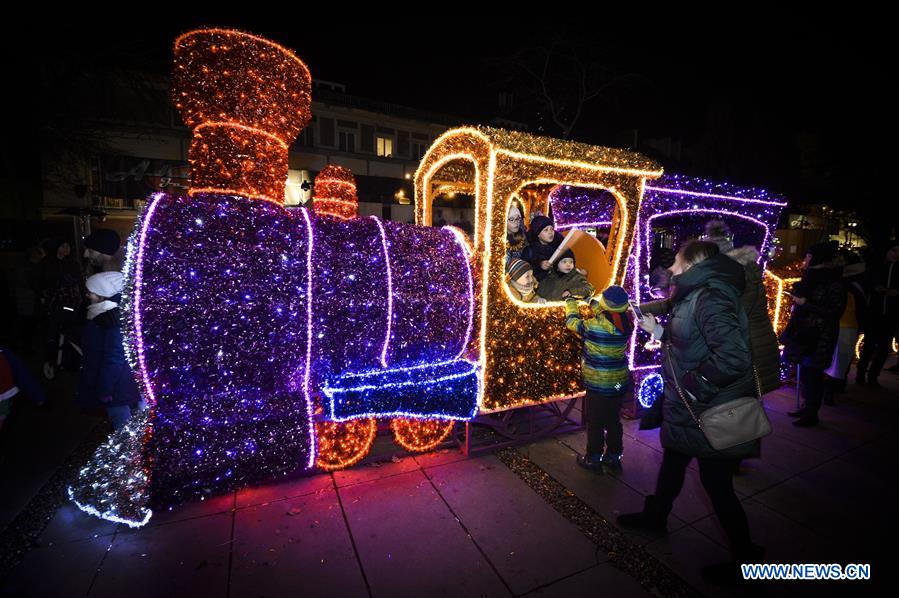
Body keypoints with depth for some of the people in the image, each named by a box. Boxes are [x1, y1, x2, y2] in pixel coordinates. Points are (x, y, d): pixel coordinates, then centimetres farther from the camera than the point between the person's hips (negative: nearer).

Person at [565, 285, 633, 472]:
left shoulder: (593, 326, -24)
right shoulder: (626, 323, -8)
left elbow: (572, 321, -5)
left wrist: (570, 301, 11)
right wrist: (591, 302, 21)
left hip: (598, 384, -5)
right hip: (620, 382, 6)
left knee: (595, 424, 10)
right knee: (614, 420, 20)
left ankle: (593, 459, 24)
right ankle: (614, 457, 34)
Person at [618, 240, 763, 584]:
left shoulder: (711, 298, -24)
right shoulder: (695, 296, 6)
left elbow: (733, 358, -34)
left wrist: (691, 384, -25)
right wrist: (657, 330, 12)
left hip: (711, 414, -10)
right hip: (687, 410, 10)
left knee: (716, 483, 8)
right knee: (672, 461, 24)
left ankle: (744, 556, 32)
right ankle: (655, 516, 46)